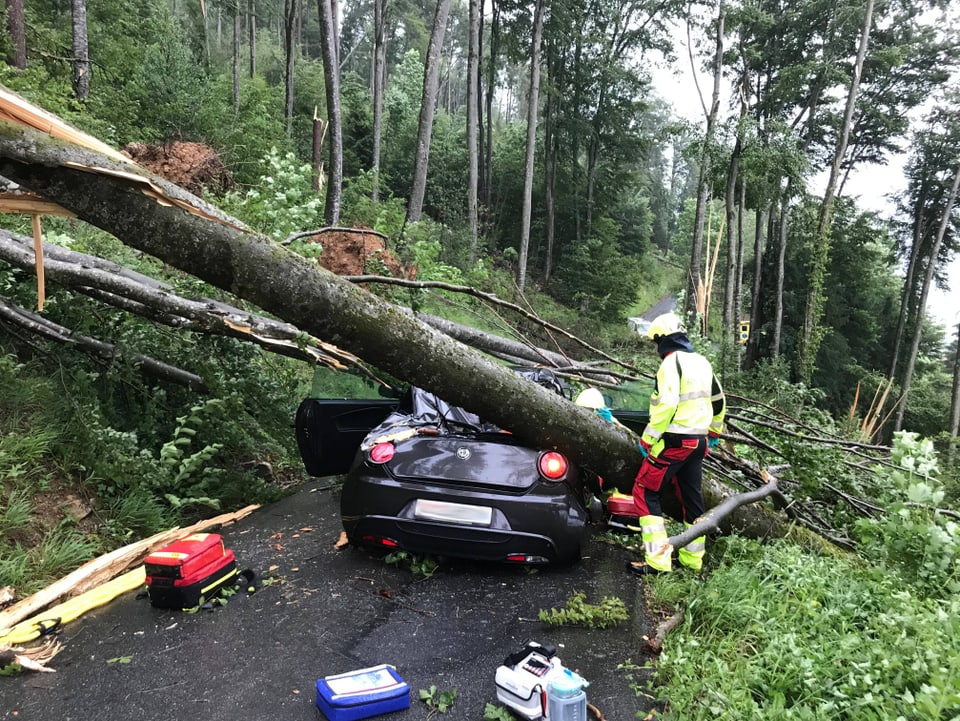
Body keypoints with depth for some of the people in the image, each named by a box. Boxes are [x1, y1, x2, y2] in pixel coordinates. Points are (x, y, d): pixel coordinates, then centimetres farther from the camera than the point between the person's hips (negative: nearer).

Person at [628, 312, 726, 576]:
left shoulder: (672, 362, -15)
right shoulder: (702, 362, 12)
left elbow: (666, 405, -25)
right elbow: (719, 400, 22)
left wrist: (647, 439, -19)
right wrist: (714, 431, 34)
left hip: (674, 441, -9)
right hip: (698, 442, 9)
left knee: (645, 493, -3)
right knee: (692, 497, 15)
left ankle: (658, 560, -6)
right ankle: (692, 558, 24)